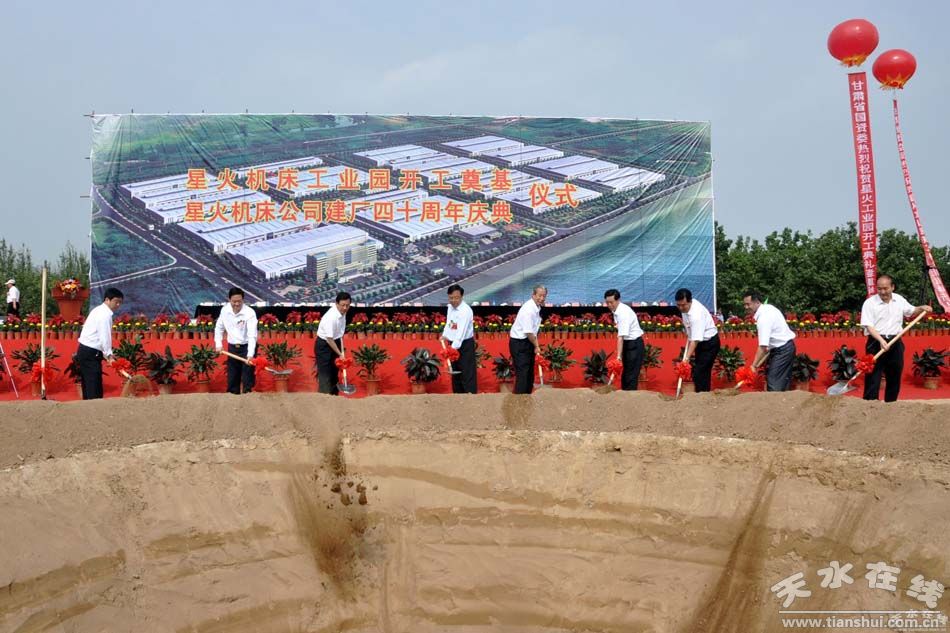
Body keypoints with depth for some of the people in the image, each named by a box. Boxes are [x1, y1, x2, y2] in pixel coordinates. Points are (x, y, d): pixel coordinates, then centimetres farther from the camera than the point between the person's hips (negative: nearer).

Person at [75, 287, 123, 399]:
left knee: (88, 386, 11)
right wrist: (109, 355, -22)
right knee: (94, 387, -12)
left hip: (85, 351, 10)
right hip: (90, 353, -10)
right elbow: (104, 337, -21)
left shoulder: (99, 311, 16)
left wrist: (106, 353, 10)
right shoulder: (105, 314, -14)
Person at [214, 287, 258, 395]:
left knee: (247, 377, -5)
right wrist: (218, 344, 2)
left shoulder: (250, 313, -21)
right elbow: (219, 327, 12)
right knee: (232, 377, 12)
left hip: (247, 347, -5)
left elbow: (252, 335, -28)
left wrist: (250, 354, -39)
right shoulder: (225, 310, -5)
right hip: (232, 347, 5)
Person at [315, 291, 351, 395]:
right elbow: (329, 339, -26)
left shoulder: (343, 312, -8)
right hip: (323, 345, -8)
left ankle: (334, 396, 25)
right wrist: (340, 354, -19)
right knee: (325, 375, -7)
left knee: (335, 371, 15)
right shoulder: (331, 317, -32)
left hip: (334, 342, 8)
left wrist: (341, 350, 9)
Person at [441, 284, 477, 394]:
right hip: (453, 344, 8)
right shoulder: (450, 307, 4)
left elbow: (461, 332, -29)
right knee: (455, 372, 15)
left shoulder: (466, 310, -22)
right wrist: (445, 335, 4)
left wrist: (454, 348, -36)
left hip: (465, 344, -8)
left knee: (467, 373, -8)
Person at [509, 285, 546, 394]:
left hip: (528, 342, 10)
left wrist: (536, 345, 5)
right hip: (519, 343, -10)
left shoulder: (538, 308, 5)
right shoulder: (528, 309, -24)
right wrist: (536, 346, -11)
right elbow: (528, 332, -23)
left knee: (530, 372, 15)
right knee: (522, 372, -10)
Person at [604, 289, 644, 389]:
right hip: (628, 343, 9)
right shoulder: (616, 310, 3)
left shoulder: (623, 312, -24)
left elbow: (621, 337, -30)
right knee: (625, 376, 12)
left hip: (634, 344, -9)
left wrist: (619, 356, -33)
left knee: (631, 376, -8)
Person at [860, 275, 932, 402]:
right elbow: (868, 326, -14)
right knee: (873, 377, -7)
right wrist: (881, 340, -27)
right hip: (876, 343, -5)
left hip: (895, 343, 5)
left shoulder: (899, 300, 7)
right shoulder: (870, 303, -9)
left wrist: (922, 308, 3)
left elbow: (911, 312, 24)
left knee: (894, 377, 12)